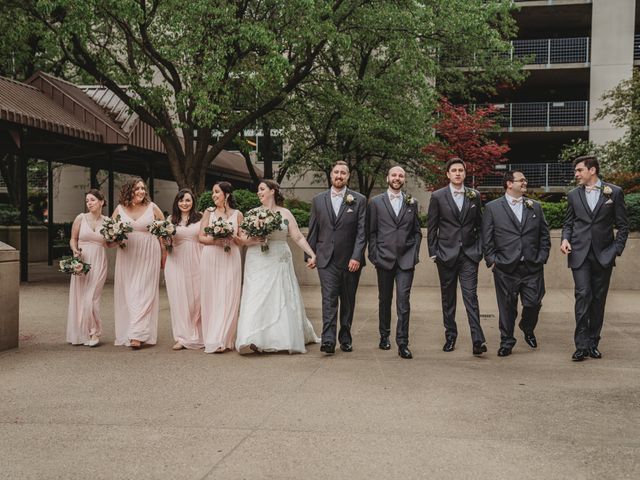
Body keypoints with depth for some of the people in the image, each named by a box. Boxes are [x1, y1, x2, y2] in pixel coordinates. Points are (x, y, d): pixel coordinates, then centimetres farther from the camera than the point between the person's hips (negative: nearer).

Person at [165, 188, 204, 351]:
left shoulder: (200, 218, 5)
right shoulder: (171, 219, 8)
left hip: (196, 263, -1)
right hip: (176, 263, 1)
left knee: (196, 298, 3)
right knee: (179, 299, 1)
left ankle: (197, 337, 13)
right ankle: (182, 338, 6)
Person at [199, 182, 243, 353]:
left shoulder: (237, 214, 8)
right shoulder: (209, 212, 10)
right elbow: (201, 237, 6)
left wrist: (232, 238, -10)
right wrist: (214, 240, -12)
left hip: (230, 258, -1)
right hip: (211, 258, 1)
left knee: (228, 298, -4)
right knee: (211, 298, 0)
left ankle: (222, 340, -1)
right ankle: (212, 339, 4)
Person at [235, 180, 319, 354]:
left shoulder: (285, 213, 5)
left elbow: (298, 237, 2)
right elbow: (242, 239, 6)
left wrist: (312, 254, -8)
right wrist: (253, 241, -15)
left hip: (279, 263, 1)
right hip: (257, 264, 0)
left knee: (283, 300, 3)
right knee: (256, 299, -9)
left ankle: (287, 338, 15)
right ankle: (253, 340, -15)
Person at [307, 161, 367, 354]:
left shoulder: (359, 200, 2)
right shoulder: (318, 200, 9)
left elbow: (362, 231, -3)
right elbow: (313, 231, 12)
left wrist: (356, 257, -12)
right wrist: (310, 255, 8)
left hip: (350, 260, 0)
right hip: (326, 259, 0)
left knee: (348, 301, 9)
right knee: (329, 298, -10)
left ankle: (345, 338, 21)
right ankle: (328, 340, -15)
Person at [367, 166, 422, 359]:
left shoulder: (412, 203, 10)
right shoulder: (376, 202, 5)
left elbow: (417, 232, 12)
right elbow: (371, 232, 5)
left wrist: (414, 254, 2)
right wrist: (374, 255, -2)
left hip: (406, 260, 0)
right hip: (384, 259, 0)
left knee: (403, 301, -7)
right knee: (385, 300, 11)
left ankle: (402, 343, -4)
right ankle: (384, 335, 27)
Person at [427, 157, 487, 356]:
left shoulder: (474, 196, 7)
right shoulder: (438, 196, 2)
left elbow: (479, 225, 11)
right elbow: (432, 227, 3)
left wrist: (479, 249, 3)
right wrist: (433, 252, -1)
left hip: (469, 254, 0)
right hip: (446, 254, 0)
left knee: (471, 296, -8)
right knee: (448, 298, 8)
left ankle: (477, 341, -12)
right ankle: (450, 337, 19)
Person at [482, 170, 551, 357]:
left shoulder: (535, 207, 11)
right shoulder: (492, 207, 2)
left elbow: (544, 235, 13)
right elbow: (487, 238, 1)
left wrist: (542, 257, 4)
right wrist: (492, 261, -5)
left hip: (532, 267, 2)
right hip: (506, 268, -2)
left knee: (533, 304, 4)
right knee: (507, 307, 4)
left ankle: (528, 329, 35)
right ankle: (506, 342, 19)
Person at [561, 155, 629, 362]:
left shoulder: (614, 192, 3)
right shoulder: (574, 195, 9)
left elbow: (622, 225, 5)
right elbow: (568, 223, 16)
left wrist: (616, 249, -4)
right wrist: (565, 239, -4)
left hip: (603, 255, 0)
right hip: (579, 253, 0)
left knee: (598, 299, 6)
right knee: (583, 295, -10)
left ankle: (593, 343, 15)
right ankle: (581, 345, -8)